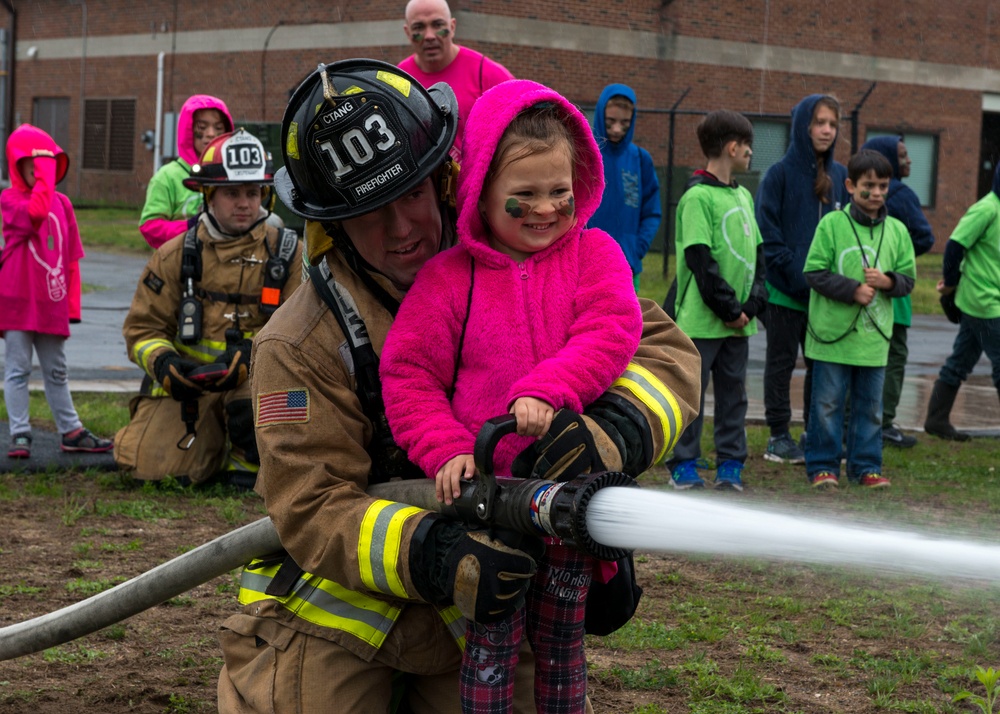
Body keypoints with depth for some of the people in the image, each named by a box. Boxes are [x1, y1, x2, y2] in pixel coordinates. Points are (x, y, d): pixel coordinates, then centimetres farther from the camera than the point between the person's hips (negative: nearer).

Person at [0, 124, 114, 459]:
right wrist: (44, 178, -23)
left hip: (52, 304, 5)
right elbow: (35, 213, -29)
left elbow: (71, 257, 12)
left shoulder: (62, 203, 10)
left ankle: (71, 432, 21)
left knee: (56, 371, 15)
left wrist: (72, 301, 9)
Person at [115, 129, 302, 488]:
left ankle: (248, 461, -7)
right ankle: (213, 444, 16)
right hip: (186, 385, 2)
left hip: (256, 378, -1)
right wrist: (163, 362, -16)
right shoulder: (175, 254, 5)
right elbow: (142, 327, 7)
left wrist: (250, 357, -24)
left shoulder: (287, 253, 1)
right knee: (149, 463, -18)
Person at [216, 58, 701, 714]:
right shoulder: (302, 344, -18)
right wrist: (435, 557, -39)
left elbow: (665, 351, -11)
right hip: (333, 619, -2)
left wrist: (612, 433, -33)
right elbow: (314, 511, -21)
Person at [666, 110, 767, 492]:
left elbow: (756, 252, 14)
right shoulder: (697, 196, -11)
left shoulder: (744, 196, 14)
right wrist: (729, 309, -14)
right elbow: (701, 260, -15)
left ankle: (731, 464, 17)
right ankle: (684, 467, 8)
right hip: (701, 319, -7)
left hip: (739, 321, 7)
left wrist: (752, 304, 0)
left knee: (733, 392, 10)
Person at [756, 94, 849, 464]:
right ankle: (779, 437, 12)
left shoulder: (839, 176, 8)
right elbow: (767, 229, -10)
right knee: (781, 362, 5)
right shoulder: (781, 174, -6)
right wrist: (792, 270, -17)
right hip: (785, 290, -5)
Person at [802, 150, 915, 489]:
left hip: (874, 337, 4)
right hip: (833, 333, -3)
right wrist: (853, 290, -15)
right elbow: (815, 272, -6)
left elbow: (908, 279, 11)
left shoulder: (897, 231, 7)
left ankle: (865, 466, 19)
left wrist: (887, 281, -11)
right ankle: (822, 466, 12)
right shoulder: (832, 223, -5)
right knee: (827, 404, 3)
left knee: (870, 407, 10)